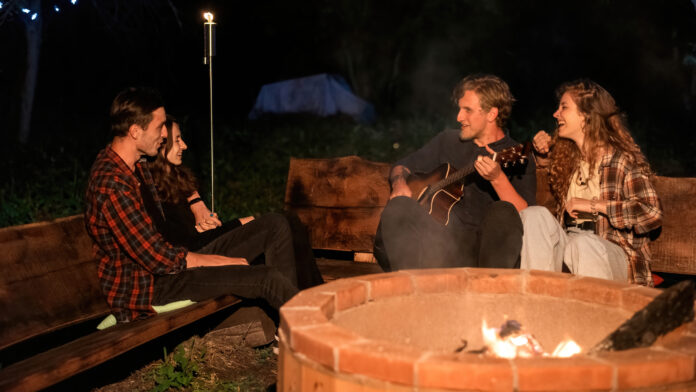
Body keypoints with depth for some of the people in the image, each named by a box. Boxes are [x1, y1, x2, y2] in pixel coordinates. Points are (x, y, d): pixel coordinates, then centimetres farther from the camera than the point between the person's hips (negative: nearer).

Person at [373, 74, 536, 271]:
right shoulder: (448, 140, 18)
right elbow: (401, 167, 25)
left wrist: (498, 179, -25)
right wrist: (400, 183, 1)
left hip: (485, 246, -3)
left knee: (503, 213, -35)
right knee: (397, 206, -25)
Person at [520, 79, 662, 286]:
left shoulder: (624, 160, -4)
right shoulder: (565, 156, 14)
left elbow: (653, 213, -15)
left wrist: (594, 205, -14)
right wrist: (543, 150, 15)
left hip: (612, 255, -5)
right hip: (567, 248, 5)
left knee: (583, 243, -38)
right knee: (535, 215, -23)